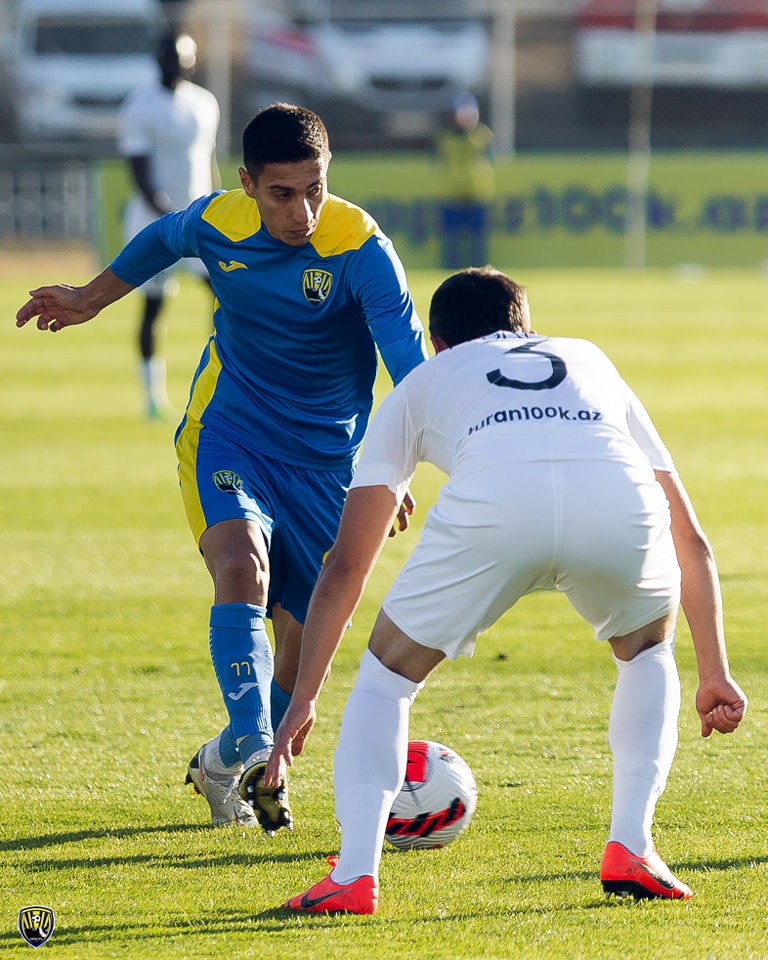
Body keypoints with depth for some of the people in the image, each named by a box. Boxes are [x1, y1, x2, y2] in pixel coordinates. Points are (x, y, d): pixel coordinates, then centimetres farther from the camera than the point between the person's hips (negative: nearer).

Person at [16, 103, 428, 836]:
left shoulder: (361, 248, -23)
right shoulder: (216, 223, -13)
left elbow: (411, 364, -33)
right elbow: (162, 240, 13)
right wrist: (90, 300, 24)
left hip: (324, 459, 0)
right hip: (226, 436, 0)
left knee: (301, 635, 6)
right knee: (242, 567, -29)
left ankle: (229, 765, 30)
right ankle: (248, 742, -37)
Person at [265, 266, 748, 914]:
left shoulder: (423, 383, 38)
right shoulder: (590, 360, 43)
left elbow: (346, 567, 34)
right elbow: (690, 538, 41)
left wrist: (304, 699, 39)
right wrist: (715, 673, 46)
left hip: (493, 502, -2)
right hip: (618, 501, 2)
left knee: (389, 670, 22)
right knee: (646, 647, 33)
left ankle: (355, 874, 8)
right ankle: (631, 852, 20)